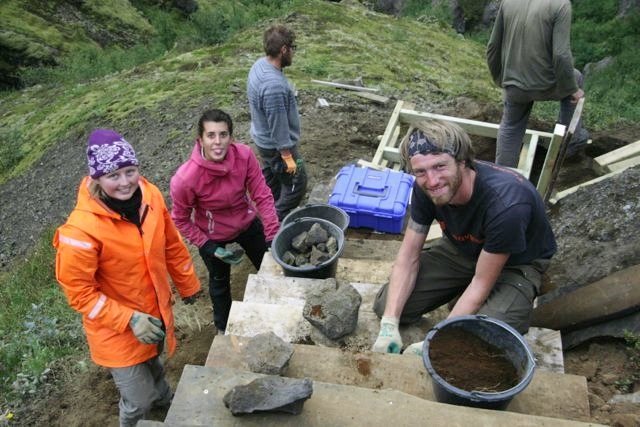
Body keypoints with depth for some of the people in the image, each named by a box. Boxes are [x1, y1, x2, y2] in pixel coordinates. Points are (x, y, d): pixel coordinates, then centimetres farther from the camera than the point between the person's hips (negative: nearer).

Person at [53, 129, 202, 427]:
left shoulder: (149, 195, -14)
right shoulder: (82, 229, -32)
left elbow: (171, 244, 1)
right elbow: (78, 290, -22)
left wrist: (188, 284, 12)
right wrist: (128, 320, -26)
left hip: (155, 309, 6)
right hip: (116, 328, -5)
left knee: (153, 362, 33)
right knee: (139, 401, 7)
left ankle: (164, 398, 65)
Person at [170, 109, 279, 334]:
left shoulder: (244, 155, -28)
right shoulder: (185, 179, -35)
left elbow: (262, 195, -18)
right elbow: (181, 220, -17)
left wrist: (273, 236, -19)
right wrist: (210, 248, -18)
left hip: (248, 224, 3)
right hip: (213, 236, -2)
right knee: (220, 282, 23)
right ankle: (224, 327, 52)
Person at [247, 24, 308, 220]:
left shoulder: (260, 64, -3)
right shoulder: (274, 85, -34)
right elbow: (278, 125, -28)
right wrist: (287, 156, -18)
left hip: (264, 140, 10)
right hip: (276, 145, -10)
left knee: (272, 179, 23)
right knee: (296, 183, 5)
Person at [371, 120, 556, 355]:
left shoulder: (506, 204, -39)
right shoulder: (425, 187, -21)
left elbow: (482, 282, -28)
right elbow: (409, 257, -14)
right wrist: (388, 326, -25)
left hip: (516, 263, -4)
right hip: (462, 249, 5)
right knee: (386, 306, -7)